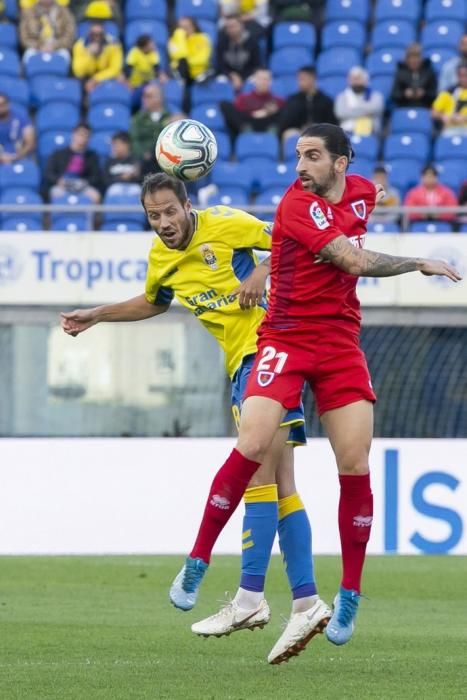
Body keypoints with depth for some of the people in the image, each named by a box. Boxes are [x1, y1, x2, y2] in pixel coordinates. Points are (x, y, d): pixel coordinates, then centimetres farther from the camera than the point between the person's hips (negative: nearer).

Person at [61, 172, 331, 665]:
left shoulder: (224, 225, -9)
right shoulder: (160, 258, 13)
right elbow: (152, 303, 34)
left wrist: (262, 272, -18)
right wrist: (95, 316, 30)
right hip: (241, 362, 8)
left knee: (259, 473, -14)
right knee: (280, 484, 4)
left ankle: (250, 597, -18)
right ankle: (306, 601, 2)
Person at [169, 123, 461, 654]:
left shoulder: (362, 192, 7)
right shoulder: (298, 203, -13)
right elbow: (356, 262, -21)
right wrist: (420, 265, -13)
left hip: (341, 341, 5)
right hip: (286, 338, -5)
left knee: (355, 465, -5)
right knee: (251, 447, -18)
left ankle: (349, 597, 4)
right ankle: (197, 563, -3)